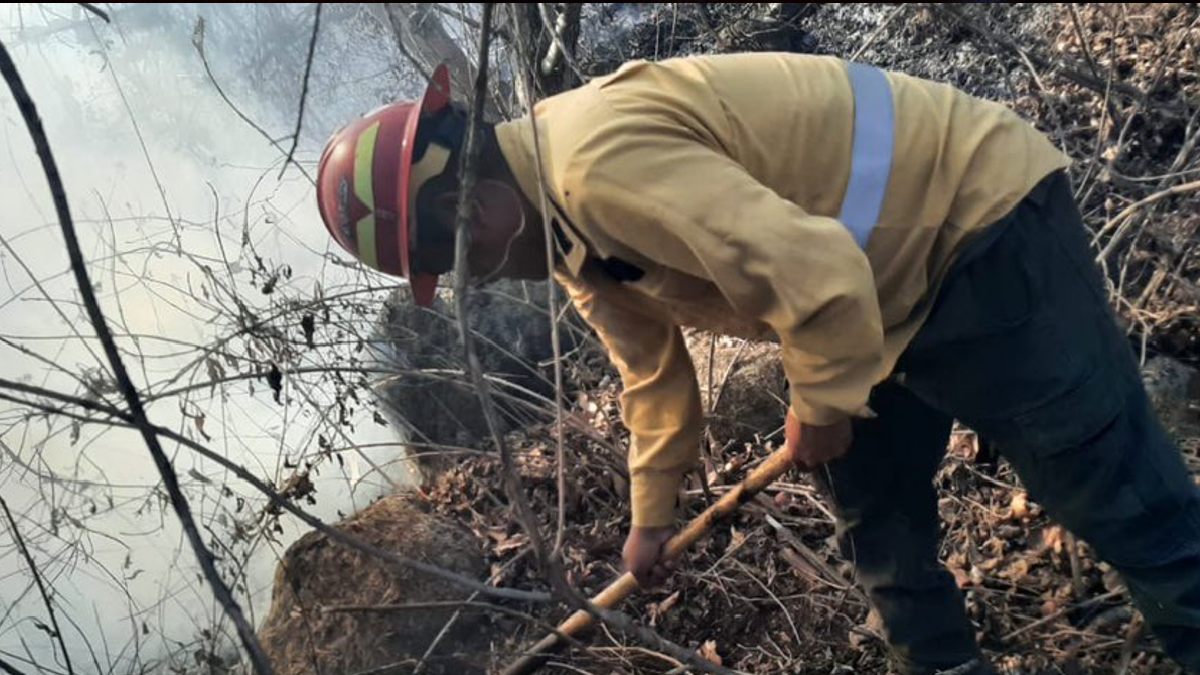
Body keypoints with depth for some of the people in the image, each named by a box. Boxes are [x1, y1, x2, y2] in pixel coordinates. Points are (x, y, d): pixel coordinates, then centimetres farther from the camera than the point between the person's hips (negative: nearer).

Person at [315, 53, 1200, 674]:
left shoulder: (600, 158, -31)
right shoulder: (568, 219, 4)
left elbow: (815, 272, -36)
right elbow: (652, 367, 17)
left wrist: (819, 411, -17)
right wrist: (652, 515, 24)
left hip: (983, 216, -10)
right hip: (894, 282, 10)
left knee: (1118, 489, -6)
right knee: (874, 513, 15)